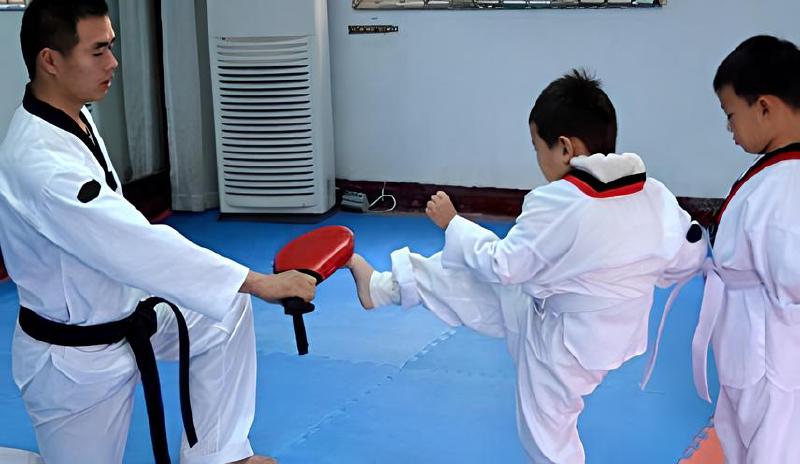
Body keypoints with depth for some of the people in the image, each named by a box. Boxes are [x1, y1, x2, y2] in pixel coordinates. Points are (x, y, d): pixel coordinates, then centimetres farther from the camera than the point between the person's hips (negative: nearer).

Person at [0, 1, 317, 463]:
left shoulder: (74, 118, -3)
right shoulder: (38, 162, -33)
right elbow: (138, 244, -37)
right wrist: (259, 282, -35)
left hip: (120, 316, 9)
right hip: (76, 359, -9)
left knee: (224, 315, 11)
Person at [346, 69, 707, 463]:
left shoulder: (556, 203, -31)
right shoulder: (655, 194, -14)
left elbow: (502, 264, -18)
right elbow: (689, 256, -1)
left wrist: (452, 223, -3)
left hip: (562, 340, -7)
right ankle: (384, 286, 30)